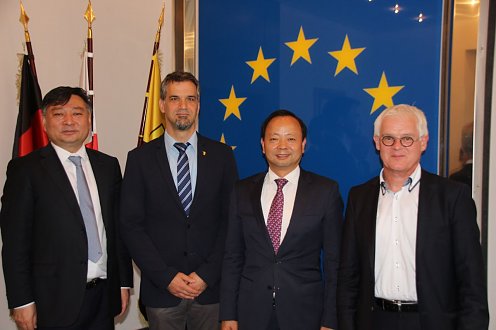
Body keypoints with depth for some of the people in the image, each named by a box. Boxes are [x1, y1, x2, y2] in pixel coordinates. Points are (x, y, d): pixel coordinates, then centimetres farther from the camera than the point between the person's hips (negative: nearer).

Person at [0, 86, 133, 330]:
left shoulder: (108, 165, 8)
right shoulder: (25, 169, -5)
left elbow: (118, 227, 10)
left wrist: (124, 282, 9)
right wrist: (22, 302, -9)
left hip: (104, 295, 4)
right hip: (55, 301, -4)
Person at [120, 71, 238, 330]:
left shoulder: (221, 155, 2)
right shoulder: (140, 158, 0)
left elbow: (231, 221, 0)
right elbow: (131, 225, -3)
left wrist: (208, 274, -8)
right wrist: (166, 277, -9)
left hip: (210, 287, 1)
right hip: (161, 289, 0)